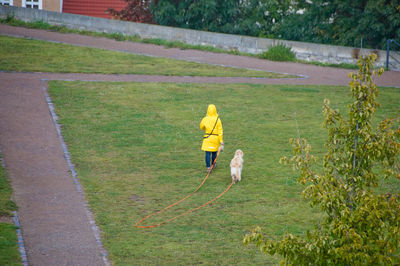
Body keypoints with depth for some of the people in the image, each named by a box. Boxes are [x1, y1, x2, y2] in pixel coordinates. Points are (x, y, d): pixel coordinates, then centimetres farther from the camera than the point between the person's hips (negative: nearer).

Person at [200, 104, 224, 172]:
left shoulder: (205, 119, -9)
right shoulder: (217, 119, -11)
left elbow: (201, 127, 10)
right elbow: (220, 131, -10)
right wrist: (221, 141, -6)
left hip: (207, 138, -1)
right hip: (215, 138, 1)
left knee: (208, 153, -1)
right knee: (214, 152, 19)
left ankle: (208, 167, -11)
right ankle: (213, 165, 36)